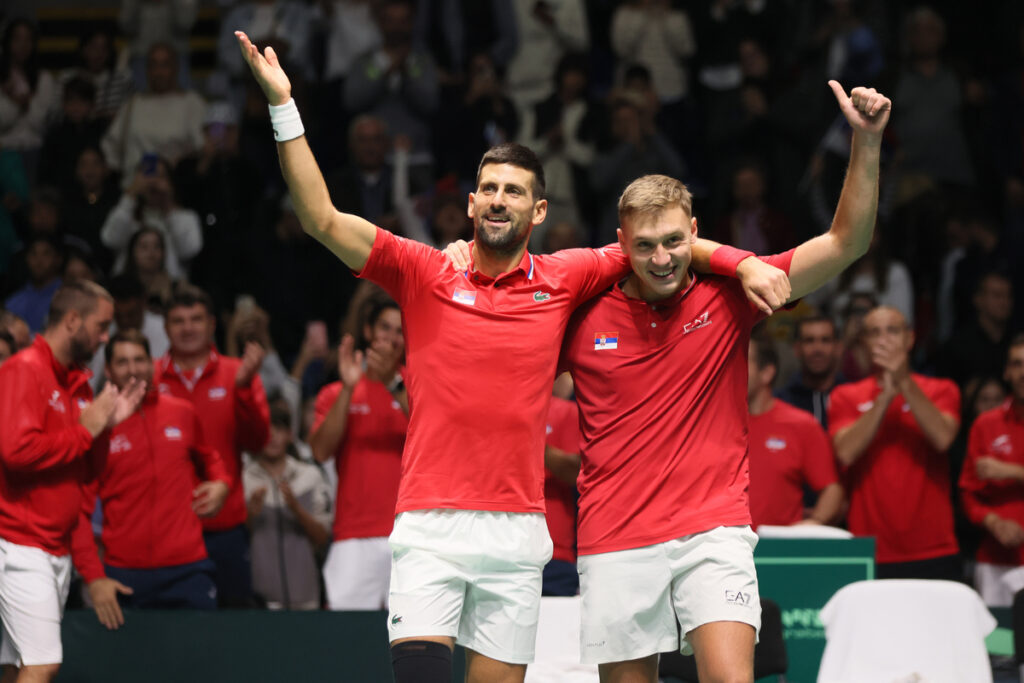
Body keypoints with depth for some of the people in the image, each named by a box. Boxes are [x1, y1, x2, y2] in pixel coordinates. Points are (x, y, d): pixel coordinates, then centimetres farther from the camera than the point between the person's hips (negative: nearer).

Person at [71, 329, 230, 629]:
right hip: (124, 576, -2)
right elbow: (78, 510, 0)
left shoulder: (182, 414, 10)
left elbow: (207, 458, 31)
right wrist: (93, 578, -10)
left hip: (188, 570, 2)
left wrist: (220, 483, 7)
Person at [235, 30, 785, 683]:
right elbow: (323, 219, -4)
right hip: (430, 525, -2)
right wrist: (284, 105, -12)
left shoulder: (562, 280, 7)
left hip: (517, 530, 2)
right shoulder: (426, 273, 3)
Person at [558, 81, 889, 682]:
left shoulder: (728, 295, 0)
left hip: (714, 530, -1)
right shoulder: (585, 319, 1)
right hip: (616, 544, 1)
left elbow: (846, 243, -3)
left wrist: (866, 143, -15)